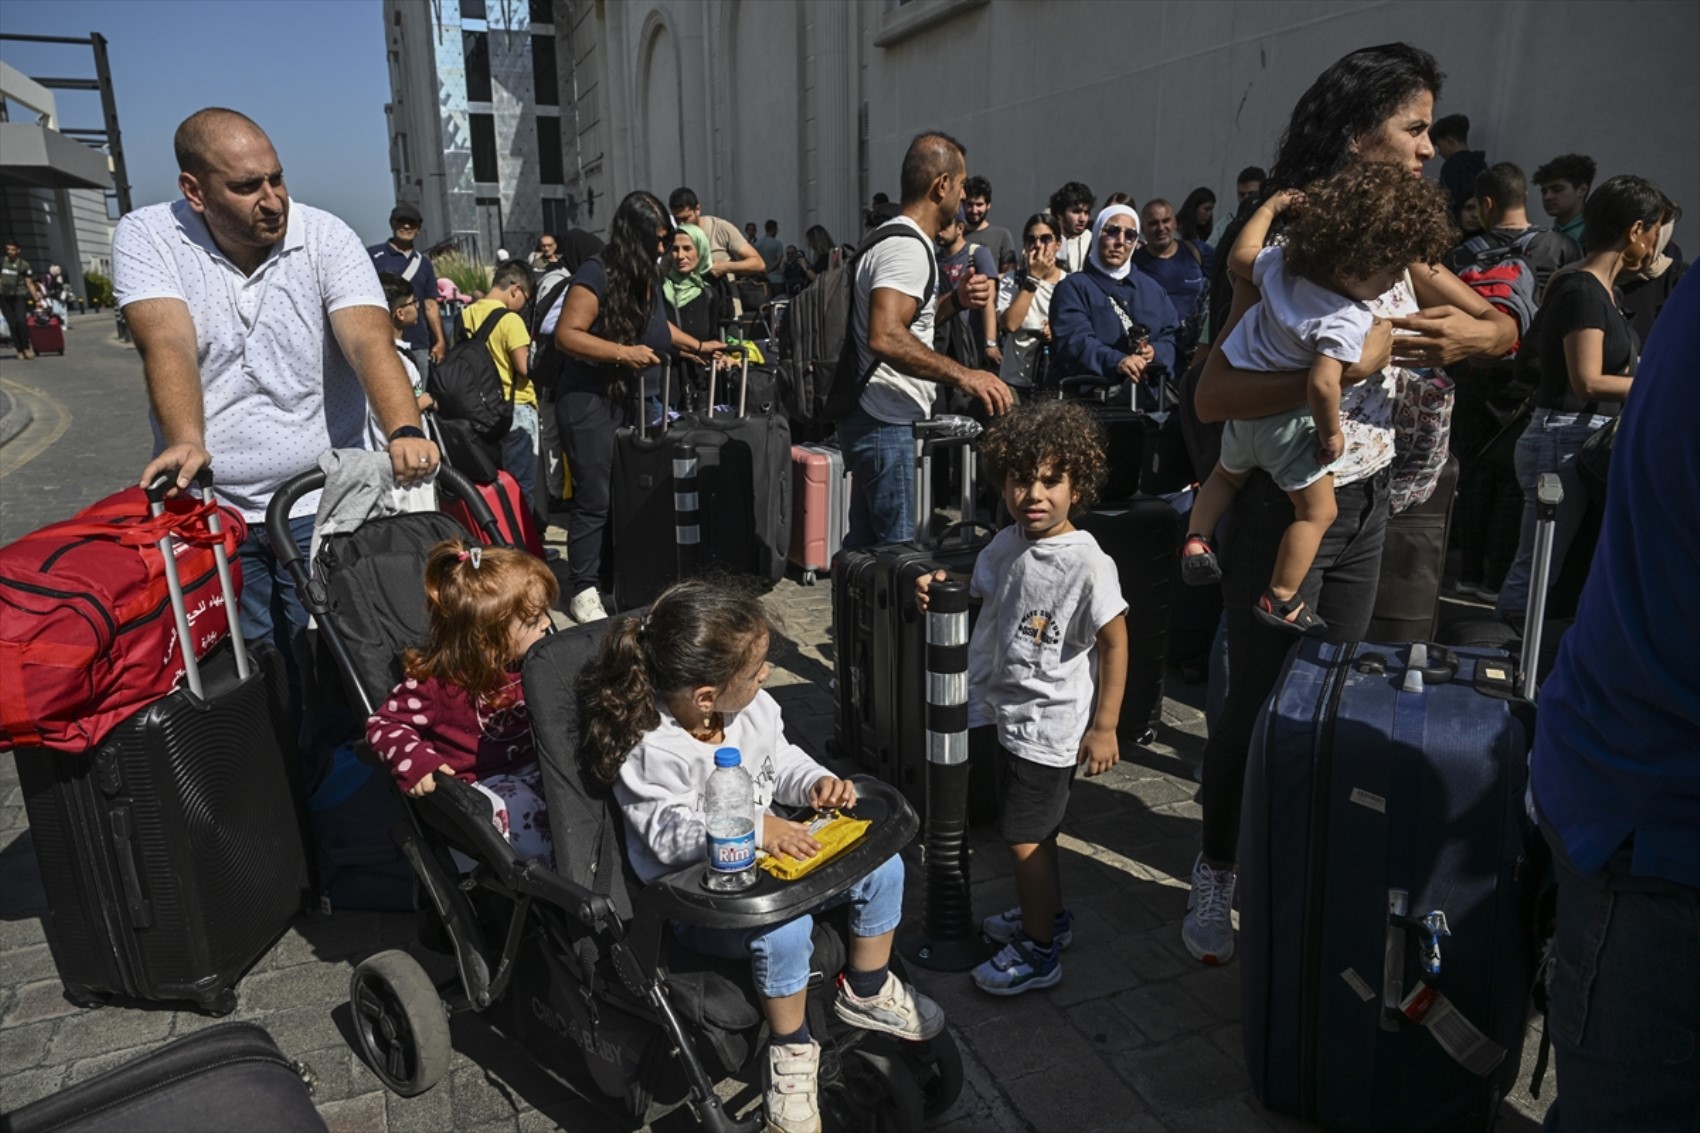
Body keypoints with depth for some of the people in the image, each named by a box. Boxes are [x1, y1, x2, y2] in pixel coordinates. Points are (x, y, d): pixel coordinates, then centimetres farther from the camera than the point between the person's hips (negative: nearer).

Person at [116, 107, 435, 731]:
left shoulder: (326, 237, -5)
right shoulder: (147, 237, -2)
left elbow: (371, 343, -19)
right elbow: (169, 345, -17)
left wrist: (405, 433, -37)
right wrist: (186, 442, -35)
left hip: (321, 505, -1)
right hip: (208, 512, 1)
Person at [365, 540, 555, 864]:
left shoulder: (531, 661, 2)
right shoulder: (436, 681, -18)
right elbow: (383, 725, -14)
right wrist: (415, 761, -31)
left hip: (535, 765, 7)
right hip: (482, 784, -6)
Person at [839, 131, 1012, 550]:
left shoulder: (899, 239, 16)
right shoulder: (908, 249, -18)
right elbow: (885, 337, -34)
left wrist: (955, 300, 12)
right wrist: (963, 375, -34)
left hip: (879, 416, 11)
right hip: (884, 420, -11)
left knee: (865, 541, 18)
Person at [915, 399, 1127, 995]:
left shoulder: (1087, 562, -21)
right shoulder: (1007, 545, 0)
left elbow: (1115, 641, -17)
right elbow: (978, 590, 17)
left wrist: (1104, 726, -15)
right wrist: (941, 585, -5)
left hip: (1051, 726, -7)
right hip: (1011, 715, 8)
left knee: (1023, 836, 4)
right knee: (1034, 829, 24)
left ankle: (1038, 952, 23)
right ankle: (1049, 915, 46)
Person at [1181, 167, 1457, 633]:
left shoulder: (1283, 261, -11)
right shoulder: (1347, 321, -29)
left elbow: (1239, 257, 6)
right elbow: (1322, 385, -37)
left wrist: (1272, 206, 18)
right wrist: (1332, 433, -20)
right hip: (1289, 424, -7)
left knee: (1228, 473, 33)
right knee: (1318, 511, 10)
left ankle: (1197, 539, 22)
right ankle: (1281, 599, 14)